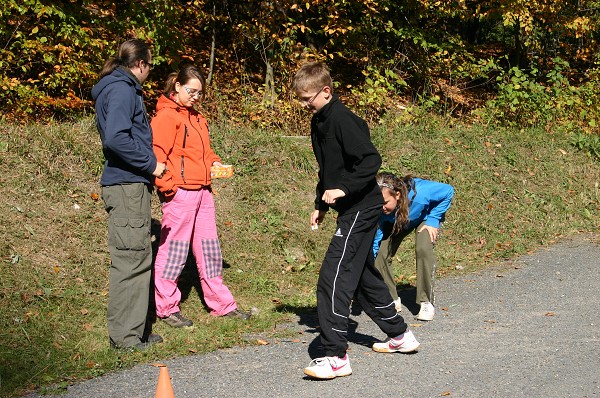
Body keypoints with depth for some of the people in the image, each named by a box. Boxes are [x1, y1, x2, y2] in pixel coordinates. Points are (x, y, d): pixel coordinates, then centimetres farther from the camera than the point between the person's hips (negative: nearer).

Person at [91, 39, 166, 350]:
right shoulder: (122, 90, -11)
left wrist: (149, 166, 15)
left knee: (139, 258, 14)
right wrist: (150, 164, -15)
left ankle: (136, 330, 21)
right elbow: (115, 138, -24)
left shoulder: (123, 88, 20)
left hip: (132, 186, 10)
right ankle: (124, 336, -1)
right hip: (126, 186, -10)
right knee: (130, 259, -6)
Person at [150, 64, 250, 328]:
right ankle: (166, 307, 9)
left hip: (202, 191, 9)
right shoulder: (166, 116, -8)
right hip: (179, 193, -9)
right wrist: (167, 187, -19)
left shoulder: (195, 116, 19)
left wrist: (214, 162, 11)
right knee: (174, 248, -2)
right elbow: (157, 155, -15)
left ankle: (221, 303, 22)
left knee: (209, 247, 14)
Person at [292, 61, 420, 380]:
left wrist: (344, 189, -29)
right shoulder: (319, 122, 12)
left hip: (361, 209, -11)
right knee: (363, 276, 19)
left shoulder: (342, 119, -18)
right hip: (352, 209, 11)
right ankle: (400, 335, 32)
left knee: (333, 277, -14)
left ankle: (336, 356, -13)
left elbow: (371, 160, -24)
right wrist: (321, 205, 18)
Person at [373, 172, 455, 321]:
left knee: (423, 249, -29)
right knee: (381, 252, -16)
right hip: (396, 222, 3)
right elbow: (374, 240, -30)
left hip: (426, 217, -3)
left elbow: (448, 191, -27)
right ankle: (391, 300, 4)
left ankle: (426, 302, -16)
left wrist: (433, 220, -27)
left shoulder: (418, 194, -43)